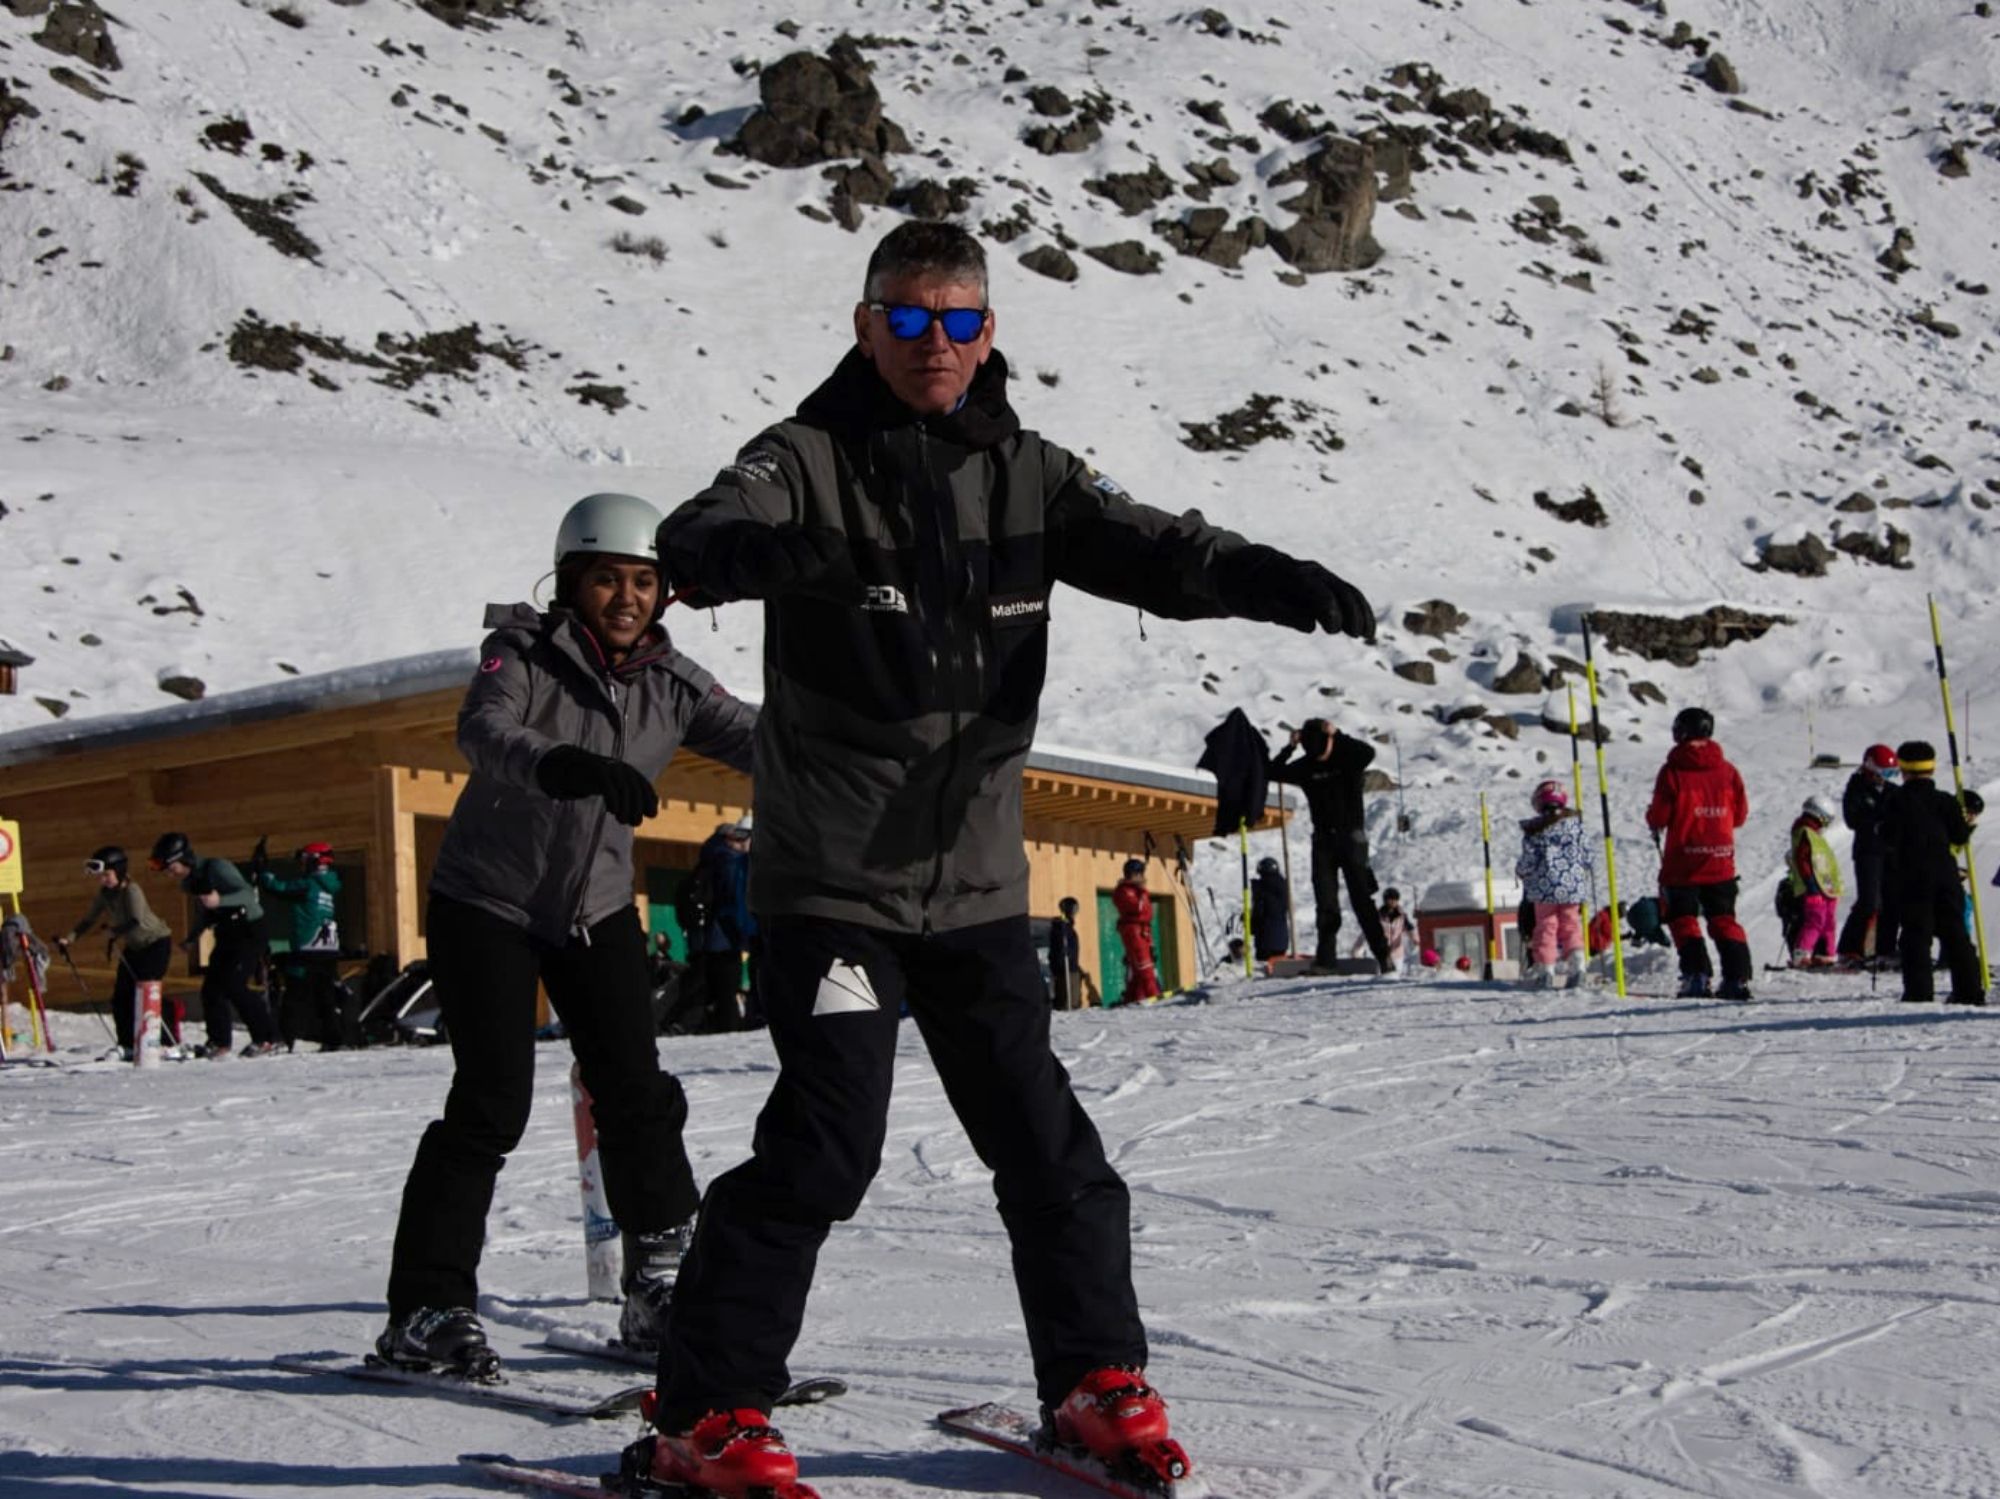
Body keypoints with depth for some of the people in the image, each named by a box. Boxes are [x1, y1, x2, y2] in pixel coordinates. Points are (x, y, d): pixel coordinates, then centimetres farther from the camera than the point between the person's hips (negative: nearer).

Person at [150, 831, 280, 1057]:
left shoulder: (218, 868, -20)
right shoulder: (189, 882, 7)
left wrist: (220, 900, -41)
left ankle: (267, 1039, -9)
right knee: (211, 986, 0)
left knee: (233, 985, -17)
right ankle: (220, 1042, 10)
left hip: (249, 930, -9)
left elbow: (249, 894, -28)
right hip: (226, 934, 9)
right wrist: (193, 937, 14)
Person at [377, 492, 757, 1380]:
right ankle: (427, 1309, -4)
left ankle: (664, 1286, 12)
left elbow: (754, 739, -15)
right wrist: (560, 764, -58)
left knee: (636, 1093, -2)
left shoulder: (672, 684, -4)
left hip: (597, 912, 4)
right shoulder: (523, 657, -18)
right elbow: (483, 732, -37)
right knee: (493, 1101, -12)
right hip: (487, 904, -4)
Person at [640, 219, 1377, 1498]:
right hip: (833, 877, -4)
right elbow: (697, 544, -23)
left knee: (1046, 1142, 9)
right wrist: (783, 546, -47)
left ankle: (1098, 1379, 26)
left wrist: (1277, 581, -24)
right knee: (827, 1142, -9)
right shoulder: (811, 460, -5)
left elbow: (1148, 548, -3)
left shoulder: (1025, 473, 7)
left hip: (977, 878, 4)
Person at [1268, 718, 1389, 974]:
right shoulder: (1305, 767, 3)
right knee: (1325, 904, -1)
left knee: (1362, 898, -5)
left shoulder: (1348, 757, -5)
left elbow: (1369, 752, -25)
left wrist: (1337, 736, -29)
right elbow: (1274, 773, -6)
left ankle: (1382, 953, 0)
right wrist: (1290, 748, -16)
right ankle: (1326, 957, 0)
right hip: (1323, 840, 3)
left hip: (1352, 837, -3)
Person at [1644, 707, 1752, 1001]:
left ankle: (1697, 975, -7)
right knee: (1724, 920, 11)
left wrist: (1653, 820, 13)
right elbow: (1740, 814, 8)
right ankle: (1737, 978, 3)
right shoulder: (1726, 770, 2)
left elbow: (1659, 816, -10)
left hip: (1683, 863, -4)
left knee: (1684, 921, 5)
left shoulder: (1673, 771, -10)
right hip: (1721, 863, 4)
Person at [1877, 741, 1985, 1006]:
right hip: (1946, 875, 3)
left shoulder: (1895, 801, -4)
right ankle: (1970, 990, 9)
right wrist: (1970, 822, 25)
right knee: (1955, 934, 10)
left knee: (1915, 935, -2)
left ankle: (1918, 991, -10)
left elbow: (1889, 842, -7)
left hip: (1911, 878, -3)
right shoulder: (1946, 801, 3)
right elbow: (1960, 836, 5)